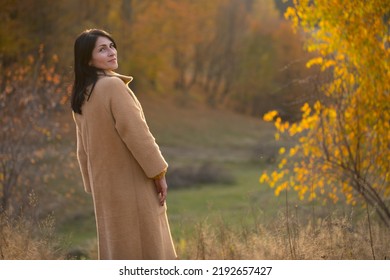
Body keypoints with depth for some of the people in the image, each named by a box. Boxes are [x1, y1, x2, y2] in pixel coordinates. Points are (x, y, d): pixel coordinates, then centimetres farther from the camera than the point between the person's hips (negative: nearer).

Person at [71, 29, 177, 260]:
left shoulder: (81, 97, 10)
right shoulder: (113, 86, -15)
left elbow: (83, 148, 14)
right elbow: (134, 131, -18)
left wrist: (93, 185, 19)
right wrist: (159, 172, -12)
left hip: (105, 184, 8)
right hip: (131, 181, -8)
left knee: (116, 245, 11)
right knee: (145, 248, -3)